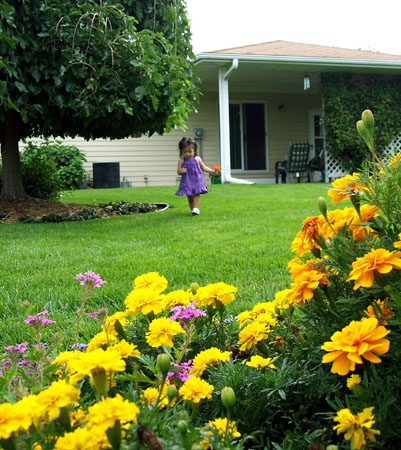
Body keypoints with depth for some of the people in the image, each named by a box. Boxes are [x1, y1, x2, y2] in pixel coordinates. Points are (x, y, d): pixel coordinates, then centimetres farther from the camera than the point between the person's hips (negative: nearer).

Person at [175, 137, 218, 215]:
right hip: (187, 182, 1)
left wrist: (212, 171, 5)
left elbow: (203, 167, 14)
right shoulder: (181, 161, 3)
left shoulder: (197, 159, 5)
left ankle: (196, 208, -18)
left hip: (197, 180, -1)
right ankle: (192, 209, 13)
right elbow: (178, 171, 4)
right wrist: (180, 171, -21)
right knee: (189, 196, 5)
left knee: (196, 194, -13)